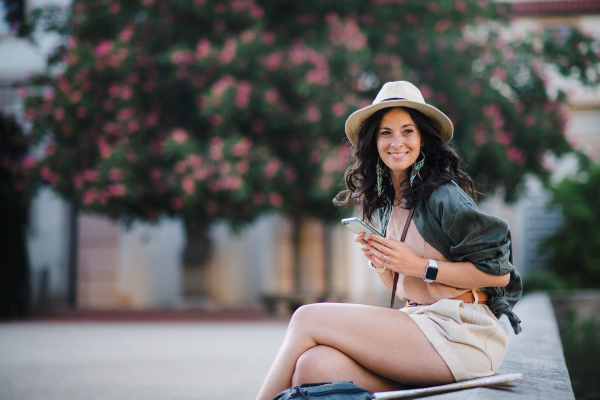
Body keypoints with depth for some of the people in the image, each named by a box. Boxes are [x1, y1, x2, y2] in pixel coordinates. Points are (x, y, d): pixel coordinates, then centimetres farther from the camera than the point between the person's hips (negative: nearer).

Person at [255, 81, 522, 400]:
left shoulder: (443, 196, -8)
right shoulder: (386, 205, 16)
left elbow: (498, 273, -11)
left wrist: (421, 265, -13)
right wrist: (379, 262, 0)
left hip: (460, 336, -7)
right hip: (420, 324, 7)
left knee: (308, 319, -13)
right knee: (312, 365, -21)